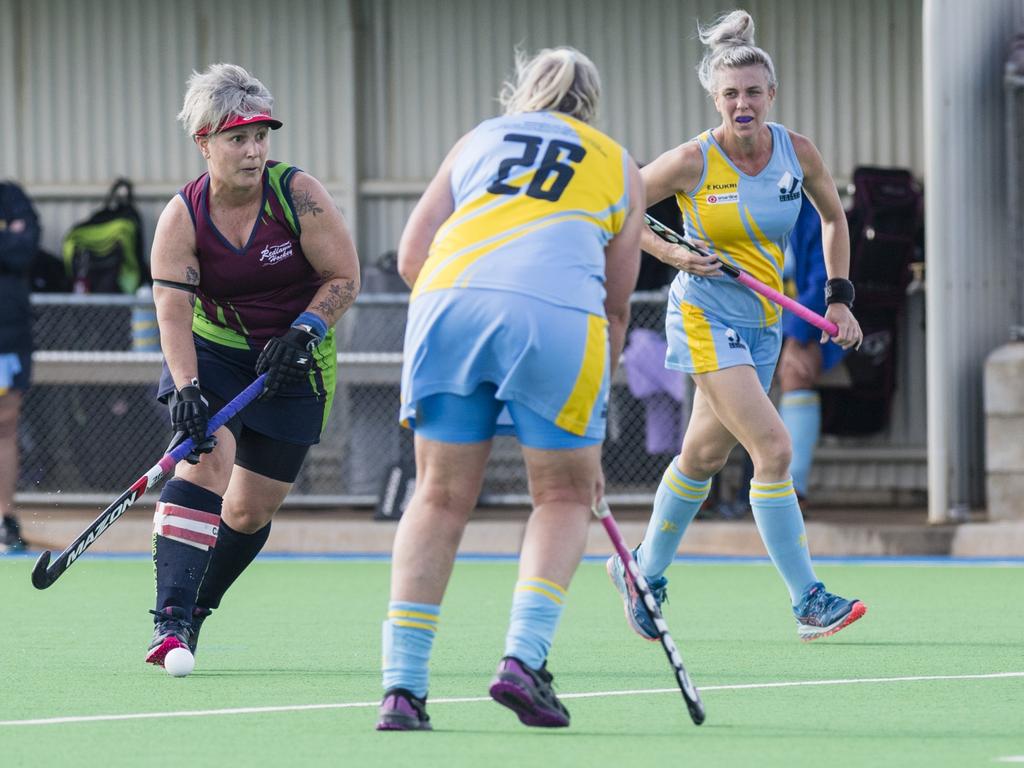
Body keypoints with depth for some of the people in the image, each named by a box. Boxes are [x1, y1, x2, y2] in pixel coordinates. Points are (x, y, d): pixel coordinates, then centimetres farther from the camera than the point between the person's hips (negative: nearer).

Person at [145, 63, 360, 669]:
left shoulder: (297, 194, -16)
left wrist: (303, 332, -24)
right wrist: (186, 389, -34)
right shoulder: (182, 217, -14)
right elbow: (173, 311, -20)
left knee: (251, 509, 0)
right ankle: (170, 622, -29)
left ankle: (194, 612, 23)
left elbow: (345, 277, -11)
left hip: (295, 361, 0)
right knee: (207, 459, -24)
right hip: (214, 350, 0)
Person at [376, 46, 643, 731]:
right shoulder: (618, 166, 27)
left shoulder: (477, 141, 29)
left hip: (448, 297, 2)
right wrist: (592, 424, 30)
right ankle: (524, 658, -3)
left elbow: (412, 255, 18)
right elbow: (616, 306, 25)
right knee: (565, 497, 14)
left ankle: (402, 686, 3)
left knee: (441, 500, 10)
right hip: (556, 309, -2)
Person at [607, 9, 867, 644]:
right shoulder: (694, 161, -16)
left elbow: (833, 217, 14)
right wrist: (672, 254, -16)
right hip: (707, 313, -6)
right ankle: (809, 603, -16)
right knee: (774, 448, -18)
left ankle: (645, 572, 38)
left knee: (706, 454, 18)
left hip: (763, 322, 6)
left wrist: (840, 297, 8)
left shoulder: (797, 152, -4)